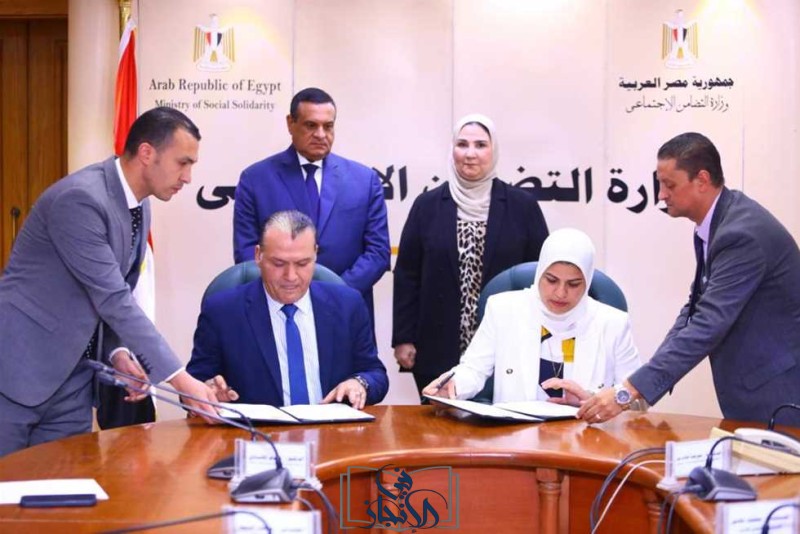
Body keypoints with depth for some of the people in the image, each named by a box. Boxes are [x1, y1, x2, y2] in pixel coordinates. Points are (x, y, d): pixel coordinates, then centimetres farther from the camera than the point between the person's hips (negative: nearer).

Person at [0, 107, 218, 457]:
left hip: (72, 378, 8)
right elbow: (112, 298, -24)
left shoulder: (139, 208, 7)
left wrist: (119, 352, -4)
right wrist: (177, 377, -25)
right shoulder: (80, 198, -21)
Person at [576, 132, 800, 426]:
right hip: (750, 391, 8)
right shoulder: (715, 224, 5)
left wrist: (627, 392, -30)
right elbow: (697, 309, 9)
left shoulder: (744, 233, -23)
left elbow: (707, 325, -28)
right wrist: (645, 384, -3)